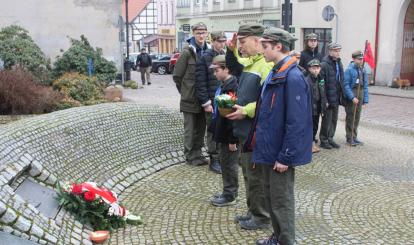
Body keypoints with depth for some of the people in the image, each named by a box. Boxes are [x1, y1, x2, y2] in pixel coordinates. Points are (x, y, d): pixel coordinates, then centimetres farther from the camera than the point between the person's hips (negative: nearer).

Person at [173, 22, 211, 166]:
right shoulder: (187, 52, -10)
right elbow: (177, 76, -6)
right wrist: (185, 91, 0)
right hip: (190, 98, -5)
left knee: (201, 128, 13)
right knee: (190, 129, 4)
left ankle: (197, 153, 26)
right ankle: (190, 156, 16)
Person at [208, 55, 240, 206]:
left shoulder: (232, 87, -22)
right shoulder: (223, 86, 10)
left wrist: (232, 139, -22)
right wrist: (216, 131, 20)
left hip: (230, 135, -10)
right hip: (223, 133, 10)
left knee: (230, 165, 3)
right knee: (225, 164, 18)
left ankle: (230, 196, 16)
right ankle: (228, 193, 30)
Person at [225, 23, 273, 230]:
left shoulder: (267, 65, -19)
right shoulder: (249, 62, 11)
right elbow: (234, 68, 32)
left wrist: (246, 111, -23)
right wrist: (231, 50, 16)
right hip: (245, 130, 10)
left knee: (256, 176, 3)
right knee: (248, 173, 19)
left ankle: (261, 218, 19)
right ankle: (253, 211, 34)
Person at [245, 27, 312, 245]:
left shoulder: (293, 78, -21)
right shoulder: (274, 73, 9)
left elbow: (296, 123, -23)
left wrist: (285, 157, -20)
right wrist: (260, 144, 14)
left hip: (281, 154, -9)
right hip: (269, 149, 9)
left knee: (282, 201, 6)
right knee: (271, 196, 20)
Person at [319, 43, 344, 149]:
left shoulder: (339, 63, 10)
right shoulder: (324, 64, -16)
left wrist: (341, 95, 13)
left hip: (336, 98, 8)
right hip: (328, 98, -8)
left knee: (334, 120, 15)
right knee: (326, 120, 2)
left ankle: (330, 138, 28)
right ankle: (324, 140, 15)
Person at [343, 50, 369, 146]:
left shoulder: (363, 70, 8)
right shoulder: (349, 70, -11)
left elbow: (365, 85, 11)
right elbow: (346, 85, -16)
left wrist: (365, 99, 7)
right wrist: (352, 97, -20)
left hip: (360, 96, 6)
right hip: (351, 98, -6)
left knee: (357, 117, 12)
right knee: (350, 118, 1)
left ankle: (354, 137, 22)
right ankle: (349, 138, 10)